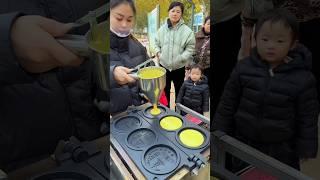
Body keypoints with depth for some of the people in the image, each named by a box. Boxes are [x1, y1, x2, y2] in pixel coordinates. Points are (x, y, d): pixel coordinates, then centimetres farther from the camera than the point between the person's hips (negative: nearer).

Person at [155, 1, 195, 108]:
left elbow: (190, 48, -9)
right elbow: (157, 43, 13)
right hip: (164, 65, 3)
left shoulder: (187, 31, -10)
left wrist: (180, 58, -20)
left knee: (179, 91, 15)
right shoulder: (162, 29, 1)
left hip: (179, 67, -3)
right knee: (165, 90, 20)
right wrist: (158, 52, -5)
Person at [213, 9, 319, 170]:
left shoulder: (302, 79, -16)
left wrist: (306, 148, -3)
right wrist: (220, 136, -2)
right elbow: (227, 104, -5)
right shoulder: (243, 68, -13)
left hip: (282, 151, -1)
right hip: (243, 144, 2)